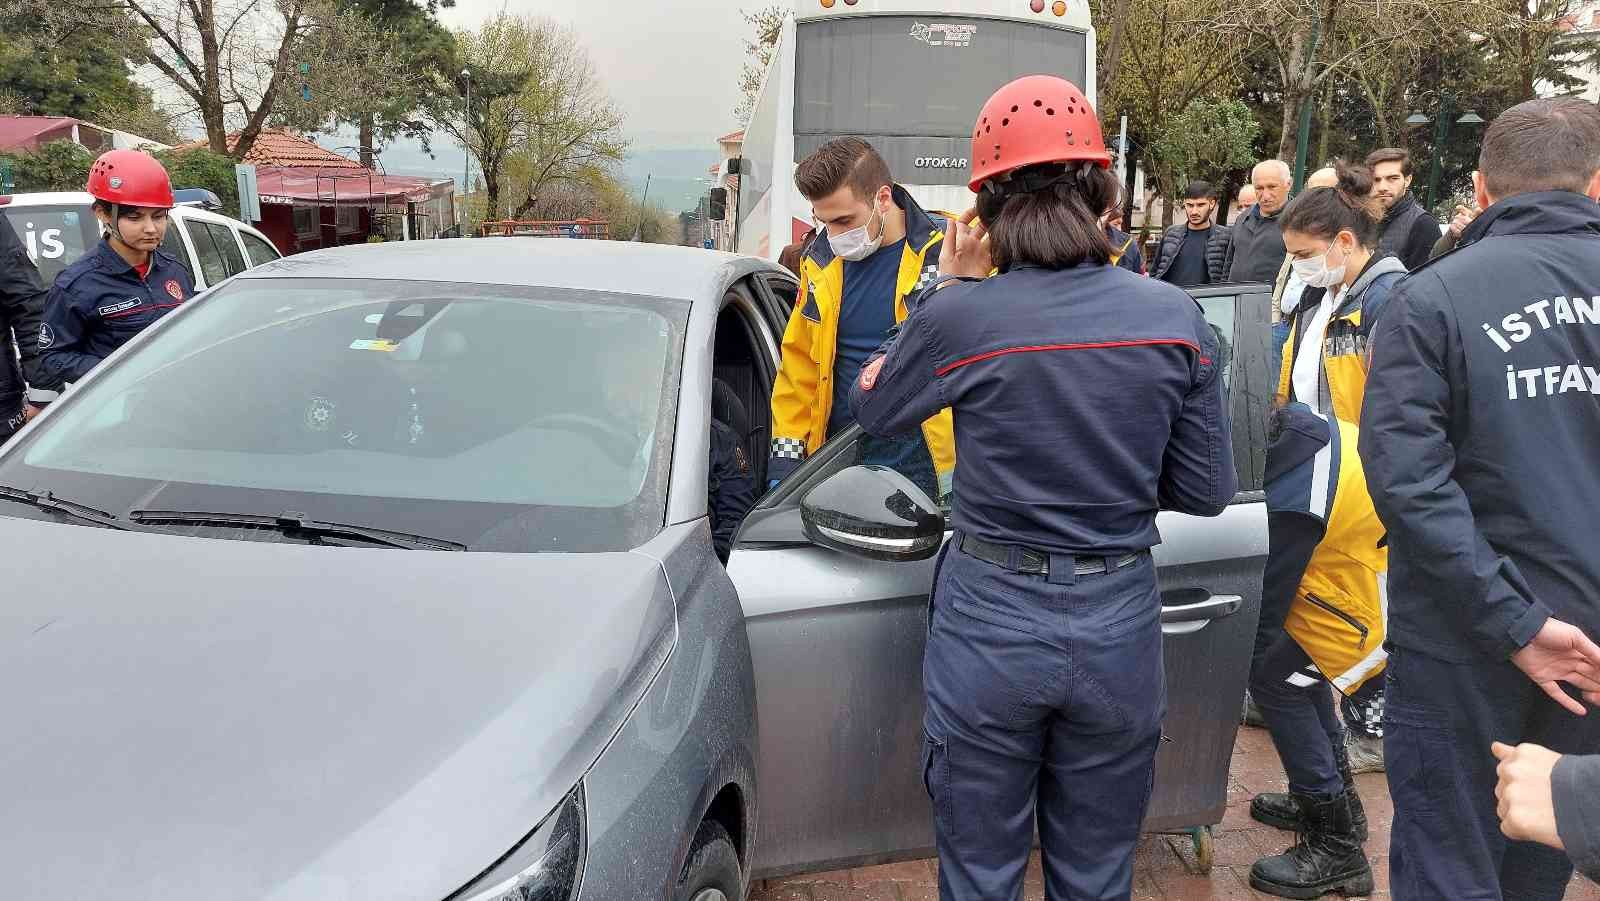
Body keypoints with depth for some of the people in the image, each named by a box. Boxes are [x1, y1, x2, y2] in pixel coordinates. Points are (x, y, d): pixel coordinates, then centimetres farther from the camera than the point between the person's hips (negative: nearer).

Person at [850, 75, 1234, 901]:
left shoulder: (961, 316, -15)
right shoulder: (1175, 318, -7)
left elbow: (869, 405, 4)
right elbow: (1208, 491, 0)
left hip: (989, 625, -2)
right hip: (1118, 626, 3)